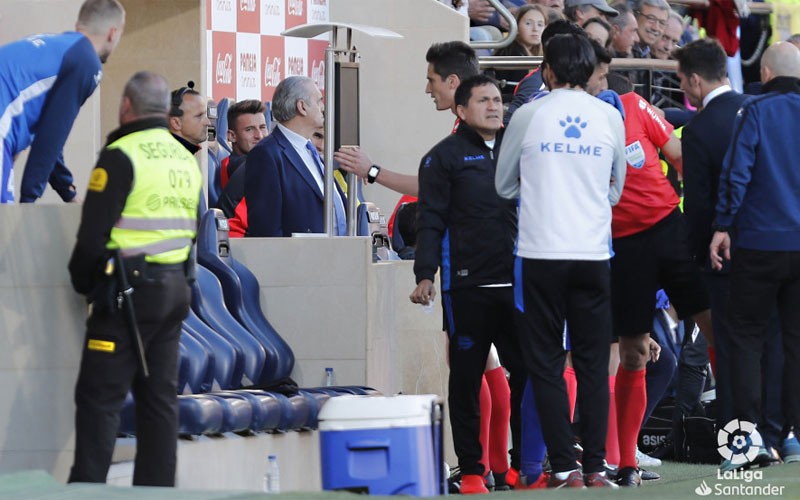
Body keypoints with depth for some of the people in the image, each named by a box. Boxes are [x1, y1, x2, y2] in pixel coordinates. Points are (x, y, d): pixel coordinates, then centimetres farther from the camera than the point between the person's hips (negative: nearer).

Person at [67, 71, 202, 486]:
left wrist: (82, 281, 2)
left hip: (129, 290, -7)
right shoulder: (186, 160, 13)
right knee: (160, 396, 10)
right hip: (176, 288, 8)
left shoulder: (121, 156, -12)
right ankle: (157, 487, 10)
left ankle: (87, 487, -10)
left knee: (100, 397, -6)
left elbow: (93, 232, -13)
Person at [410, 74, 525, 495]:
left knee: (529, 373, 1)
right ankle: (471, 471, 7)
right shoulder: (446, 156, 2)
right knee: (467, 379, 1)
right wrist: (425, 275, -14)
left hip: (516, 284, 4)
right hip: (467, 287, -4)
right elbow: (430, 220, -3)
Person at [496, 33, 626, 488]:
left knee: (546, 365, 4)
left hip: (541, 253, -1)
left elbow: (504, 186, 13)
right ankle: (595, 468, 3)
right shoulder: (610, 117, 4)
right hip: (593, 254, 1)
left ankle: (566, 469, -2)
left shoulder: (529, 116, 0)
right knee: (594, 365, 7)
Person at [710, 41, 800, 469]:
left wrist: (723, 225, -7)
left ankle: (746, 424, -2)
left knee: (746, 334, 6)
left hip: (761, 241, -3)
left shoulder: (756, 112, -6)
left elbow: (736, 171, -13)